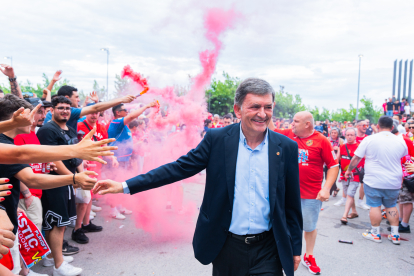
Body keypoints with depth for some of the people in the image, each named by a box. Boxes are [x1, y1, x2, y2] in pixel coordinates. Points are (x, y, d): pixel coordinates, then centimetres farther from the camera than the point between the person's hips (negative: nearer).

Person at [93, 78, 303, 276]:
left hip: (267, 251, 0)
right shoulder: (216, 139, -7)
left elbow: (291, 204, 3)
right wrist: (125, 186, -12)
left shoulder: (286, 148, -4)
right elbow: (179, 168, -7)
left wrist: (295, 248, 7)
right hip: (226, 247, 0)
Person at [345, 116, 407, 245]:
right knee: (391, 206, 16)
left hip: (373, 181, -4)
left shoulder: (369, 139, -11)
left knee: (375, 206, 6)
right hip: (394, 182, 4)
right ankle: (395, 235, 21)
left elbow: (356, 158, -6)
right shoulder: (400, 141, 1)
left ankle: (375, 233, 16)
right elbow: (404, 156, 20)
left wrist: (349, 170, 8)